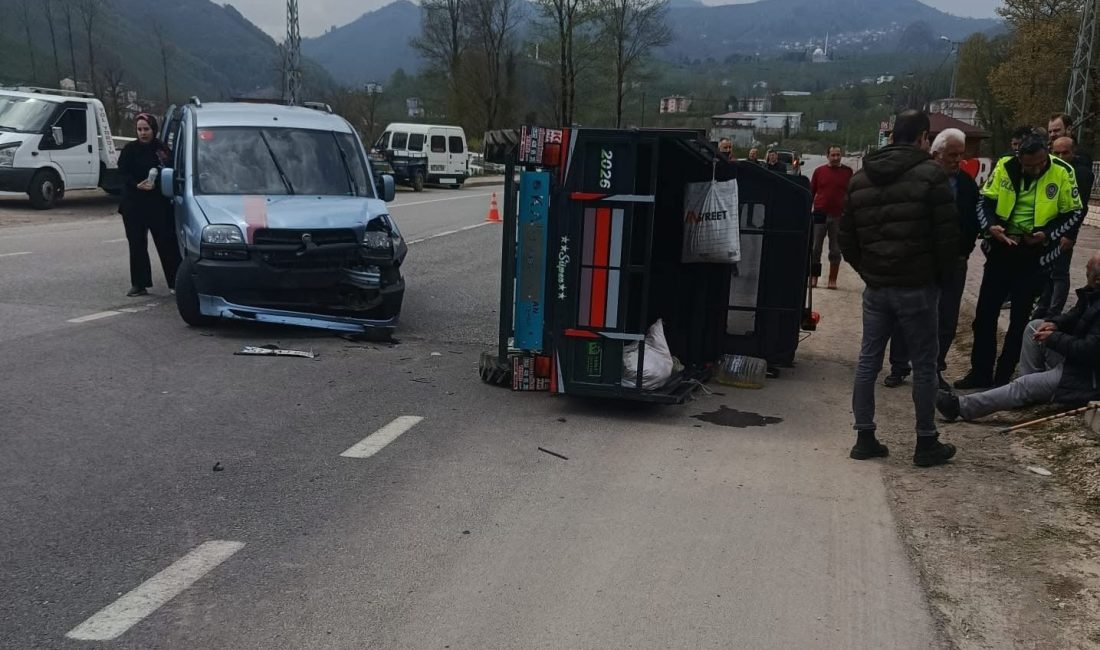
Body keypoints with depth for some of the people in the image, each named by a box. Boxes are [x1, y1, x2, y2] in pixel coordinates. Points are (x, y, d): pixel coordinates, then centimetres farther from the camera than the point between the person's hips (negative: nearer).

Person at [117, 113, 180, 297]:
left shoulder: (162, 149, 3)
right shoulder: (129, 150, 4)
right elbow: (124, 174, -3)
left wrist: (156, 183, -10)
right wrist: (138, 185, -20)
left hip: (158, 204, -1)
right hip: (134, 204, 1)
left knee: (166, 243, -2)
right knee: (137, 245, 6)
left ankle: (175, 281, 4)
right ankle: (139, 284, 13)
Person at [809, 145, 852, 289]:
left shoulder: (847, 172, 5)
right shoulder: (819, 171, 5)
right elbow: (811, 192, 7)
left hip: (838, 217, 0)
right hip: (820, 214, 0)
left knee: (835, 250, 5)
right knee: (815, 249, 1)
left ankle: (832, 280, 11)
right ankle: (813, 278, 9)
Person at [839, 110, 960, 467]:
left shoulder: (860, 178, 8)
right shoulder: (930, 174, -9)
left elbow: (847, 237, 11)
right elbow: (947, 233, -10)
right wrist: (942, 273, 5)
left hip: (876, 286, 5)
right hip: (917, 286, -5)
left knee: (868, 361, 10)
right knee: (924, 364, 5)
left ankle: (865, 438, 14)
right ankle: (927, 443, 12)